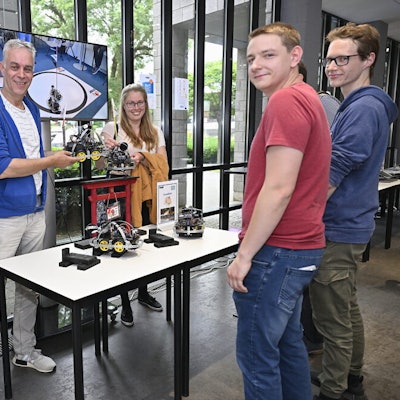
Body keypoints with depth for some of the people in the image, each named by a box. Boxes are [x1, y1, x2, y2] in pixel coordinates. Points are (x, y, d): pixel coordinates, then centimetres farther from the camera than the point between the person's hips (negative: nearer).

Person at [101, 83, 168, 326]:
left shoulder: (155, 133, 11)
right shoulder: (112, 129, 1)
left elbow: (163, 165, -1)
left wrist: (142, 157, -19)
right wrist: (107, 149, -23)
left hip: (147, 198, 4)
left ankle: (143, 293, 33)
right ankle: (125, 303, 15)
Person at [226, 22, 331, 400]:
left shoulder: (287, 100, -15)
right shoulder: (308, 99, 16)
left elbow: (278, 190, -22)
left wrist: (244, 254, -15)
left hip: (277, 251, -10)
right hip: (301, 245, 10)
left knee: (257, 355, 4)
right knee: (288, 342, 22)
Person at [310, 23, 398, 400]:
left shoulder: (363, 108, -18)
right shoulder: (359, 105, 14)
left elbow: (330, 177, -22)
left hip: (338, 230, -11)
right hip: (350, 226, 11)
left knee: (333, 320, 2)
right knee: (347, 309, 21)